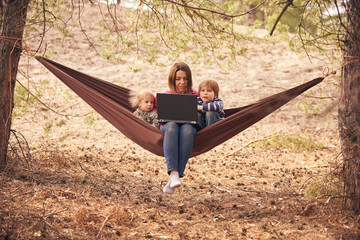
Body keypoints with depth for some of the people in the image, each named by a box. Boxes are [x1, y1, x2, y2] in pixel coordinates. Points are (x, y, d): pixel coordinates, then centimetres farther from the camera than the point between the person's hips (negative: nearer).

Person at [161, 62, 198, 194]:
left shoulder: (194, 94, 19)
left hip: (188, 125, 0)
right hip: (168, 126, 0)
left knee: (187, 128, -39)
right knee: (172, 125, -39)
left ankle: (177, 175, -46)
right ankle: (173, 172, -52)